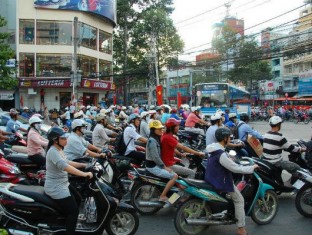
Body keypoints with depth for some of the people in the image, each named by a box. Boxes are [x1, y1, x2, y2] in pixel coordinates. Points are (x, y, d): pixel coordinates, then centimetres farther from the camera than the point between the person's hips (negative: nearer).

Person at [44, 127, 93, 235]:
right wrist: (84, 174, -39)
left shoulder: (58, 150, 9)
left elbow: (67, 162, 18)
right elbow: (65, 166, -37)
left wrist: (84, 165, 9)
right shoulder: (53, 152, -23)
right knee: (74, 210, -9)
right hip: (56, 189, -10)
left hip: (60, 186, 10)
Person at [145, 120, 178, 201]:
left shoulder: (156, 139, 9)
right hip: (153, 166, -10)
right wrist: (164, 167, -16)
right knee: (174, 176, -13)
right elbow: (155, 157, -24)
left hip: (156, 164, 10)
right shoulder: (152, 140, -21)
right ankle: (162, 196, -9)